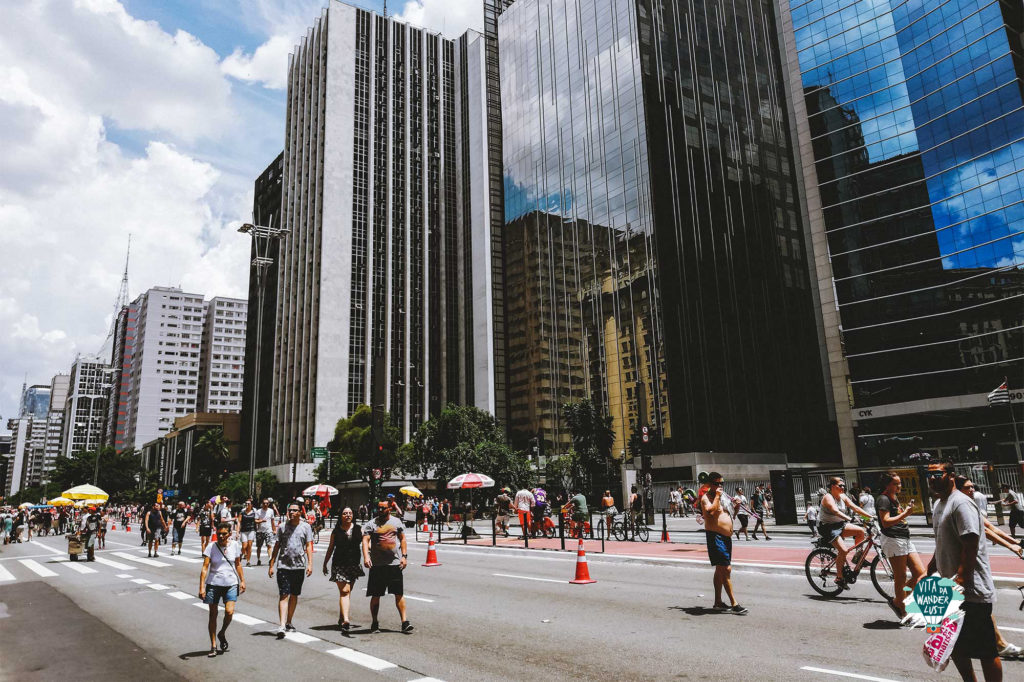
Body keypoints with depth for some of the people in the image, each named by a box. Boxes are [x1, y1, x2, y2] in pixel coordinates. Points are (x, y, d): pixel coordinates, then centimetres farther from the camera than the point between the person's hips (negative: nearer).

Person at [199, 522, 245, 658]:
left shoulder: (234, 545, 1)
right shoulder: (211, 546, -7)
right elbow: (205, 567, -11)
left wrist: (242, 581, 13)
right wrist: (202, 587, -18)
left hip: (231, 584, 1)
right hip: (213, 584, -1)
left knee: (229, 612, -12)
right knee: (213, 614, 6)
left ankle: (222, 634, 18)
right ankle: (213, 646, 19)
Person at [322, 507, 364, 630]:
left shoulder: (358, 529, 4)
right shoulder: (336, 531, 1)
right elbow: (330, 548, 10)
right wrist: (325, 563, 13)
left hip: (354, 564, 3)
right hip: (339, 564, -3)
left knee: (347, 592, 13)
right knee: (344, 591, -13)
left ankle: (342, 618, 28)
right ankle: (345, 620, -21)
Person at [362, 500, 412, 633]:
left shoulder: (396, 522, 8)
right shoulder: (371, 523, -1)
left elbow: (402, 539, 15)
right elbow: (365, 540, -11)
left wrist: (404, 556, 6)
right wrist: (366, 556, -26)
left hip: (395, 563, 1)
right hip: (377, 564, -1)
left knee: (399, 594, 1)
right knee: (375, 596, 6)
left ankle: (404, 622, 6)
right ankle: (374, 623, 20)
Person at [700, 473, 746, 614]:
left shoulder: (723, 497, 18)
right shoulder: (706, 498, -9)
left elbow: (730, 516, 26)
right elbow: (710, 512, -29)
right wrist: (717, 496, -21)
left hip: (726, 537, 9)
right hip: (715, 536, -9)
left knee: (720, 570, 13)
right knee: (726, 569, -12)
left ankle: (718, 602, 19)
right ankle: (734, 604, -10)